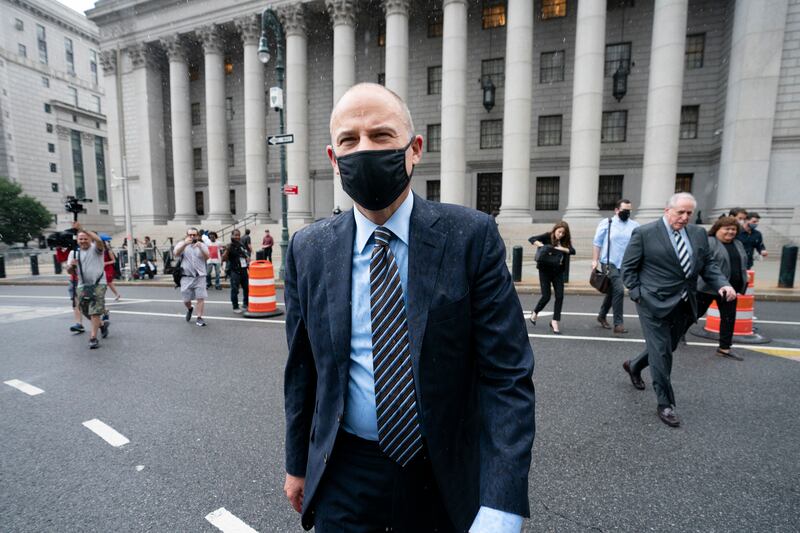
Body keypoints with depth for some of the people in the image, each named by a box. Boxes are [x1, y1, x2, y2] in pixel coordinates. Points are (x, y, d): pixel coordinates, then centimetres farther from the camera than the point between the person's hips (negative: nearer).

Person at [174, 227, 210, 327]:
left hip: (200, 276, -1)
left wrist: (200, 247, -24)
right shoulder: (182, 244, 5)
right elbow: (176, 253, -14)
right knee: (186, 299, 8)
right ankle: (190, 309, 40)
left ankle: (199, 318, 4)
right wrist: (184, 243, -28)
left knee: (200, 297, -6)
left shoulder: (202, 245, 6)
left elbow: (207, 257, -8)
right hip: (186, 277, 1)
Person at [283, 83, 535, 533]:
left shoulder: (471, 236, -15)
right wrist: (298, 465, 11)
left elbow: (508, 375, -15)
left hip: (443, 477, 0)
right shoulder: (309, 250, -6)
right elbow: (302, 368, 3)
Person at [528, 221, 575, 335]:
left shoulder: (565, 241, 5)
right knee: (546, 296, -5)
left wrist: (561, 248, -25)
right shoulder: (547, 236, -5)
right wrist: (541, 246, -31)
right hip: (545, 270, -4)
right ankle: (535, 312, 24)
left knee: (560, 296, -4)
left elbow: (572, 251, -9)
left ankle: (555, 321, 8)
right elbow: (532, 239, -16)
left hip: (558, 271, 4)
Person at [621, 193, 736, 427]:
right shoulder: (644, 233, -9)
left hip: (684, 305, 6)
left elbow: (708, 264, 11)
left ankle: (634, 366, 45)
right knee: (661, 353, -1)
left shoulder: (698, 234, 8)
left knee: (666, 348, 19)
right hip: (655, 304, -6)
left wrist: (722, 284, -8)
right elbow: (628, 267, -6)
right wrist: (638, 294, -10)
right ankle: (665, 404, 12)